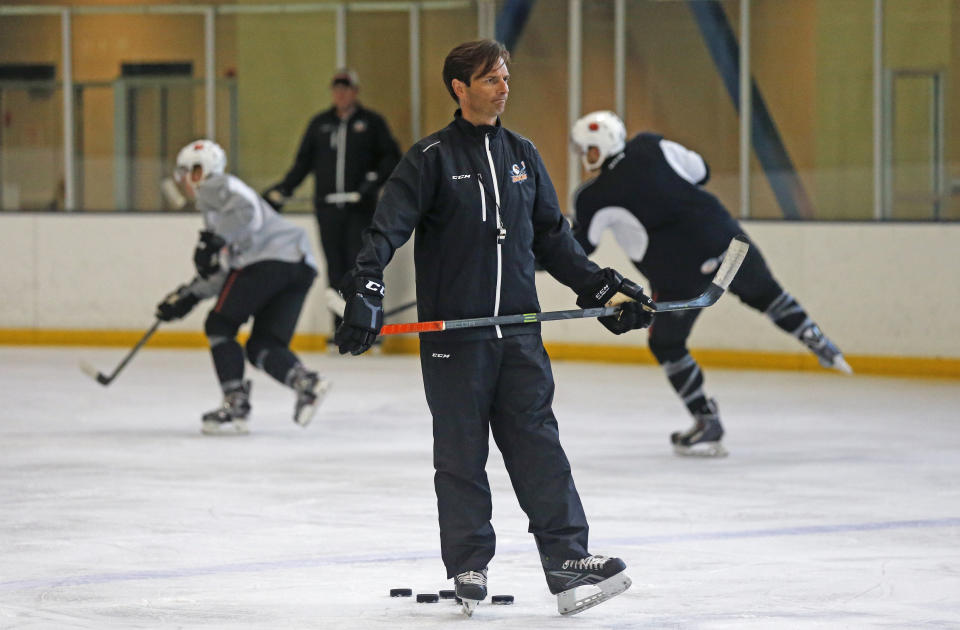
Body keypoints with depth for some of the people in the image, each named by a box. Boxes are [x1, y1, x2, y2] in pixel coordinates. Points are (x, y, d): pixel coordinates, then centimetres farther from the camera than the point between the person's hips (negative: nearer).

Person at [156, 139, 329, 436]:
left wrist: (214, 241, -17)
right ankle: (305, 381, -17)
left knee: (219, 326, 6)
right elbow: (224, 271, 32)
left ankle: (236, 404, -1)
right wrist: (187, 296, 32)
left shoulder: (212, 187, 8)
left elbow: (244, 208, -16)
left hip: (268, 259, -9)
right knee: (263, 346, 10)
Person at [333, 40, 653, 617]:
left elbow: (552, 238, 21)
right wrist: (365, 290, -25)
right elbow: (388, 228, -11)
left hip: (518, 329, 4)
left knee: (538, 444, 0)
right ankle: (469, 568, 11)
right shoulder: (432, 158, -3)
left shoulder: (522, 155, 14)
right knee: (462, 454, 2)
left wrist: (600, 286, 16)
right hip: (453, 336, -4)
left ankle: (567, 559, -1)